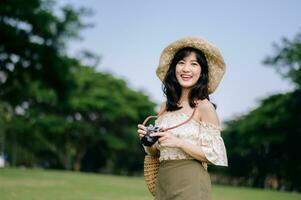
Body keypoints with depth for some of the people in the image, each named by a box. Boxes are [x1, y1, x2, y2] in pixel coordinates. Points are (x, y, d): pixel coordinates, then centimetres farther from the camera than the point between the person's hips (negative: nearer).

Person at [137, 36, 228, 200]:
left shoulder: (204, 107, -8)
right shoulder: (165, 107, 7)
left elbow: (215, 155, -12)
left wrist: (178, 142, -19)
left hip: (190, 185, -5)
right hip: (162, 182, 5)